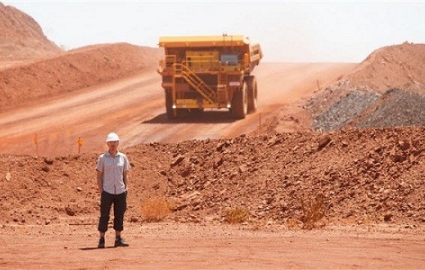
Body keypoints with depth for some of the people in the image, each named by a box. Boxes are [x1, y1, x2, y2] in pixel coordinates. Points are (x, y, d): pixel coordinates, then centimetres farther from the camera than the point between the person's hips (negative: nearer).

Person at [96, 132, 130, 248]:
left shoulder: (123, 157, 6)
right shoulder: (102, 158, 0)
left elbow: (126, 174, 11)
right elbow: (99, 176, 1)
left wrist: (126, 189, 3)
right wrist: (101, 191, -6)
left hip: (120, 191, 3)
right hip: (107, 191, -3)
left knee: (119, 215, 7)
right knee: (104, 215, -3)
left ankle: (118, 239, 16)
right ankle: (101, 240, 1)